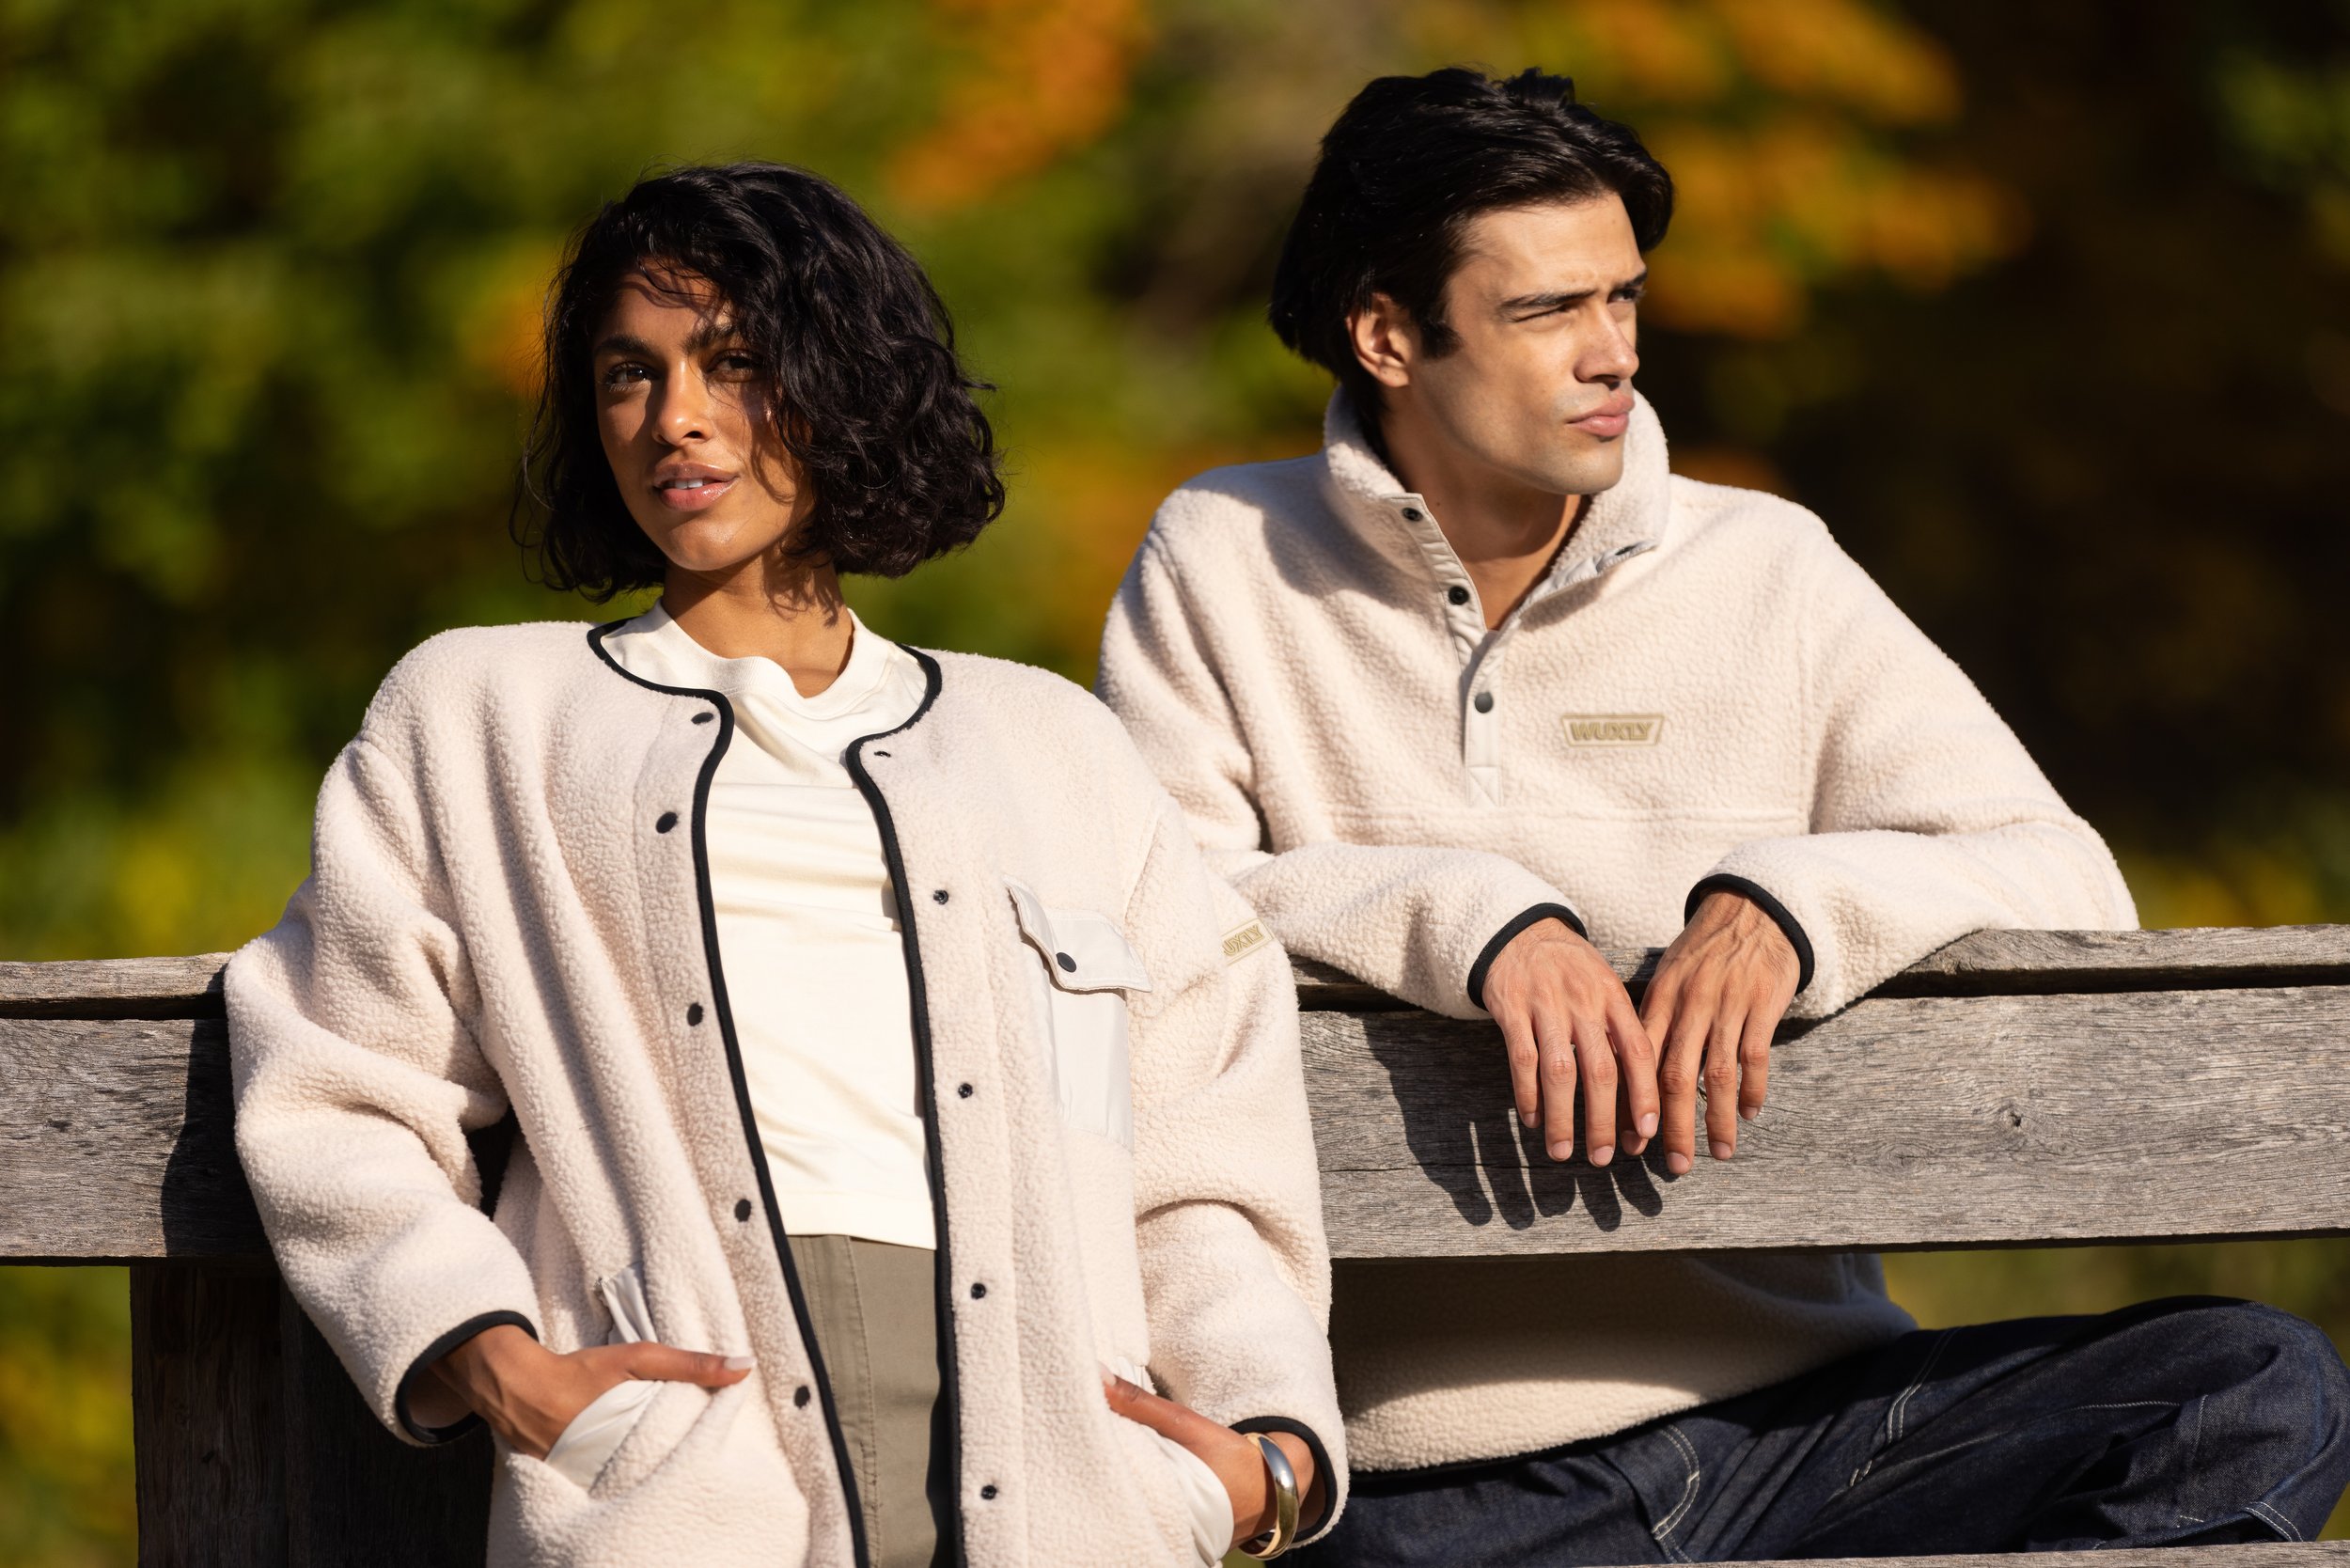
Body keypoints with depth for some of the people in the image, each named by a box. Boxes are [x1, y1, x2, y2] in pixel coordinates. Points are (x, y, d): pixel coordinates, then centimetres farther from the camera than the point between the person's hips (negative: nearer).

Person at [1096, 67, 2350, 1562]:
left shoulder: (1768, 571, 9)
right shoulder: (1224, 568, 8)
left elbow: (2067, 885, 3)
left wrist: (1785, 906, -16)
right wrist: (1474, 921, -20)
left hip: (1801, 1421, 3)